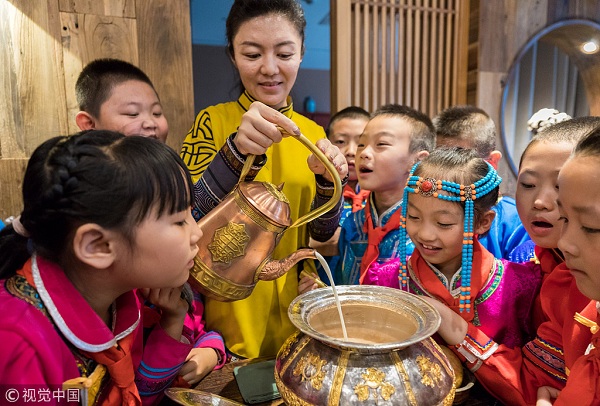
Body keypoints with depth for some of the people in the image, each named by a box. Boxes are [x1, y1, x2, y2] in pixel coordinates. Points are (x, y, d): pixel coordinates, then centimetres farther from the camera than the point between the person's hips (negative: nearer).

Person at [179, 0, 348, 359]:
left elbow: (322, 233, -1)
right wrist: (236, 150, -35)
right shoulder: (213, 122, -10)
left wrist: (327, 180, -20)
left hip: (294, 303, 3)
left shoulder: (312, 132, -1)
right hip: (233, 307, -2)